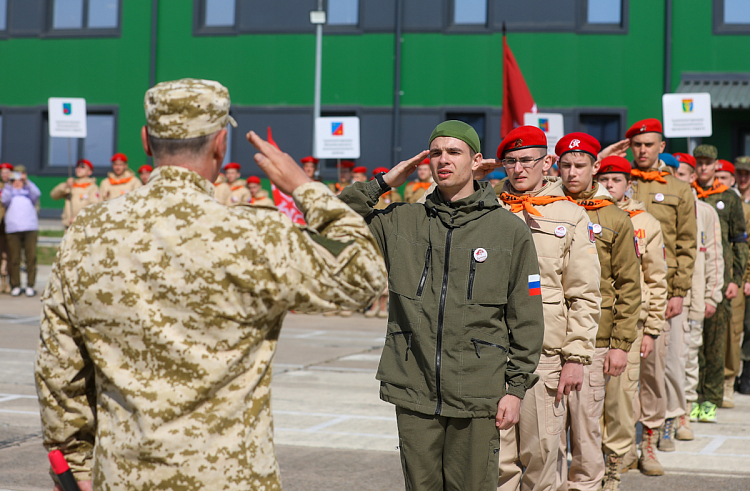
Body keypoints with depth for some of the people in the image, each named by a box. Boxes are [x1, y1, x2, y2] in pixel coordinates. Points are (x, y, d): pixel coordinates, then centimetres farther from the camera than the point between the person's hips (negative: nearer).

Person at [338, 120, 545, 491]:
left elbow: (526, 318, 3)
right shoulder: (401, 222, 8)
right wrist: (383, 183, 2)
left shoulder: (509, 230, 3)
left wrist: (516, 387, -1)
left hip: (476, 394, -2)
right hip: (414, 392, 2)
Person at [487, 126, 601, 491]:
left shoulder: (570, 217, 5)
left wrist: (576, 357, -3)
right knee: (495, 457, 0)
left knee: (541, 453, 2)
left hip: (545, 355, -1)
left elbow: (585, 295, 4)